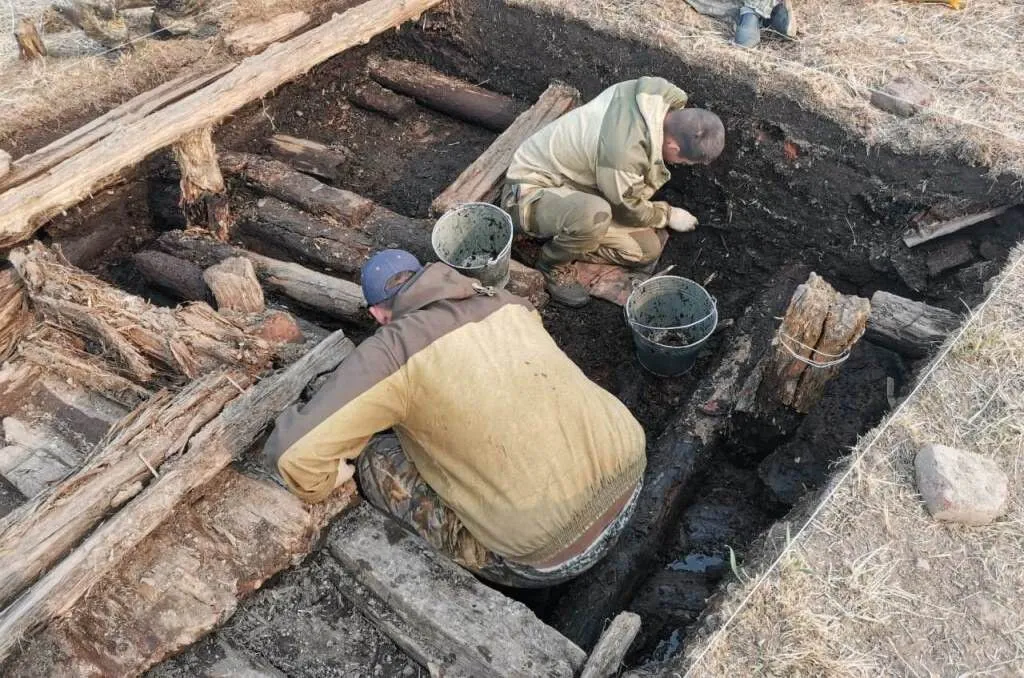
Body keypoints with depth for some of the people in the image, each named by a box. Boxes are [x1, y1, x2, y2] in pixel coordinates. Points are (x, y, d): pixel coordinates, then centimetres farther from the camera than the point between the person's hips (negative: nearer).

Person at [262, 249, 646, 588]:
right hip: (626, 476, 7)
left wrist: (324, 484, 10)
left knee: (379, 458, 8)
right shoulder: (506, 303, 11)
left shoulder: (391, 350, -8)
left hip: (551, 553, -6)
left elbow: (292, 453, -13)